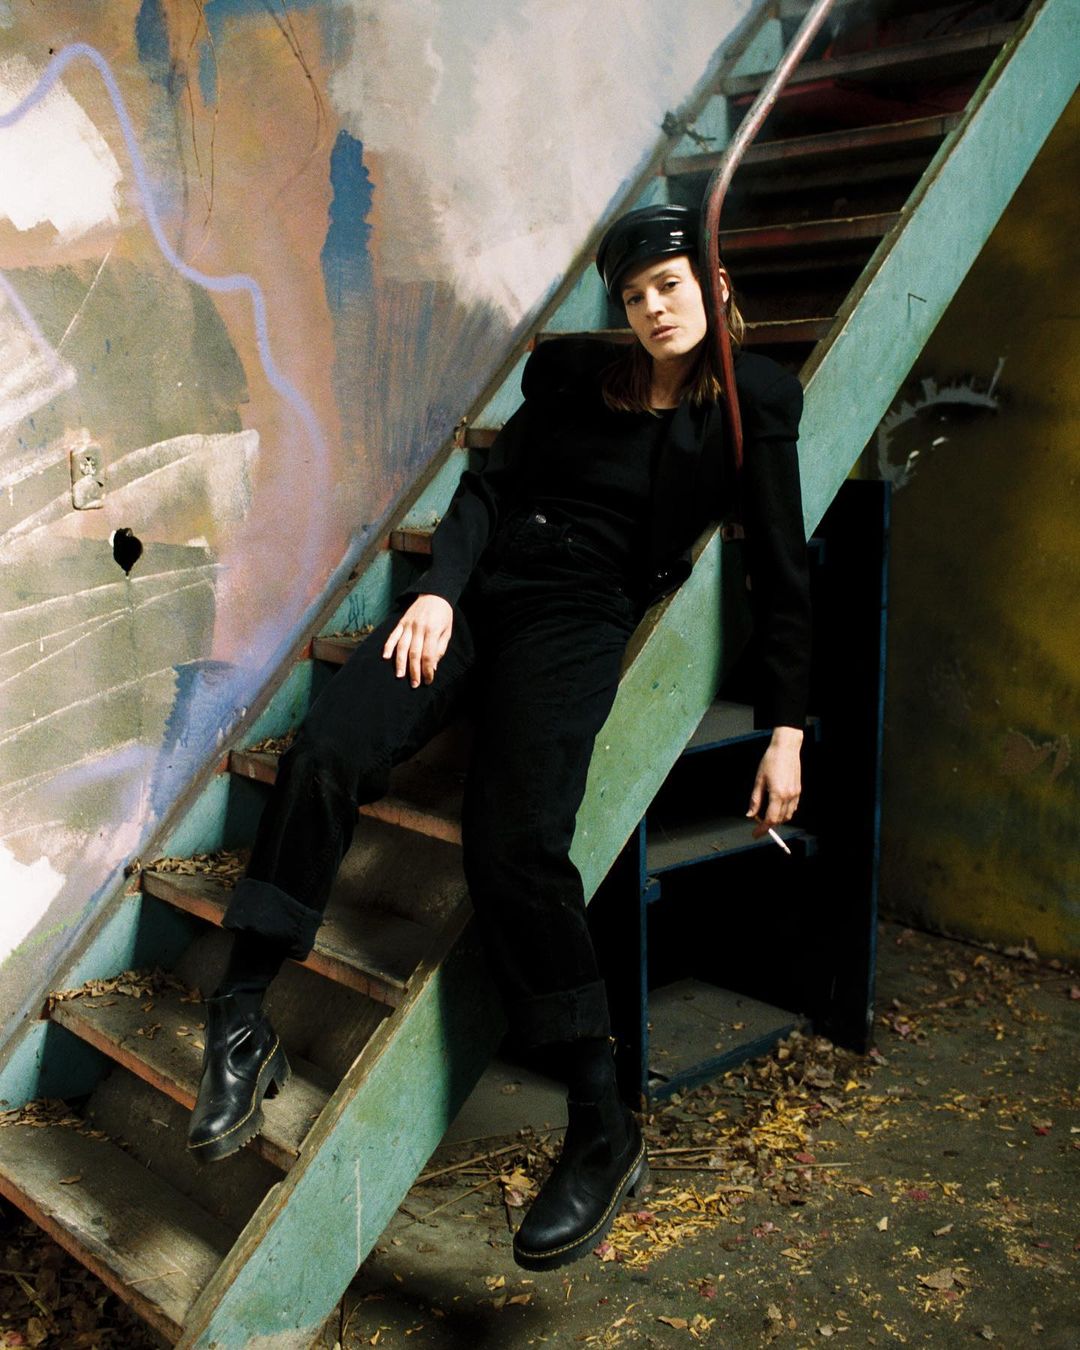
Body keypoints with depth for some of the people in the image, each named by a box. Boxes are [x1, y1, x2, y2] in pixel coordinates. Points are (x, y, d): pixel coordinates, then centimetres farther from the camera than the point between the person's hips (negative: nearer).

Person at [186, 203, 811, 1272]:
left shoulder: (752, 402, 8)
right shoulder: (572, 373, 16)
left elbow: (780, 571, 7)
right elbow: (488, 483, 10)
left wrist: (786, 732, 2)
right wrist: (437, 588, -10)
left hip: (576, 619, -4)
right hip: (474, 592, 4)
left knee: (513, 840, -27)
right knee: (324, 754, -21)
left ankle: (602, 1132, -16)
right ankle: (241, 1029, -12)